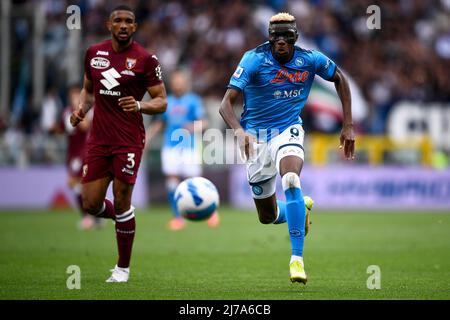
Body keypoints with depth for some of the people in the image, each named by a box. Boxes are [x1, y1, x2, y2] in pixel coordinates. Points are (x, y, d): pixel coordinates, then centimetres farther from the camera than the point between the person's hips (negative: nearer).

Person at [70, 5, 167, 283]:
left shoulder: (145, 59, -6)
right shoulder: (94, 53, 8)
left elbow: (162, 102, -5)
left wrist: (140, 106, -26)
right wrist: (82, 108, 3)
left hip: (129, 141, -5)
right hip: (99, 138, 5)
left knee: (121, 202, -5)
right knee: (91, 204, 1)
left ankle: (123, 268, 9)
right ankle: (124, 218, 35)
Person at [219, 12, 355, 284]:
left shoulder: (310, 60, -8)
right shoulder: (255, 59, -17)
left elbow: (340, 79, 12)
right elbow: (226, 103, -23)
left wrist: (348, 126, 7)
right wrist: (239, 130, -43)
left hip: (289, 131, 0)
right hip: (257, 137, 0)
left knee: (291, 179, -33)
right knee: (268, 216, 8)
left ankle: (297, 259, -31)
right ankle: (300, 208, 44)